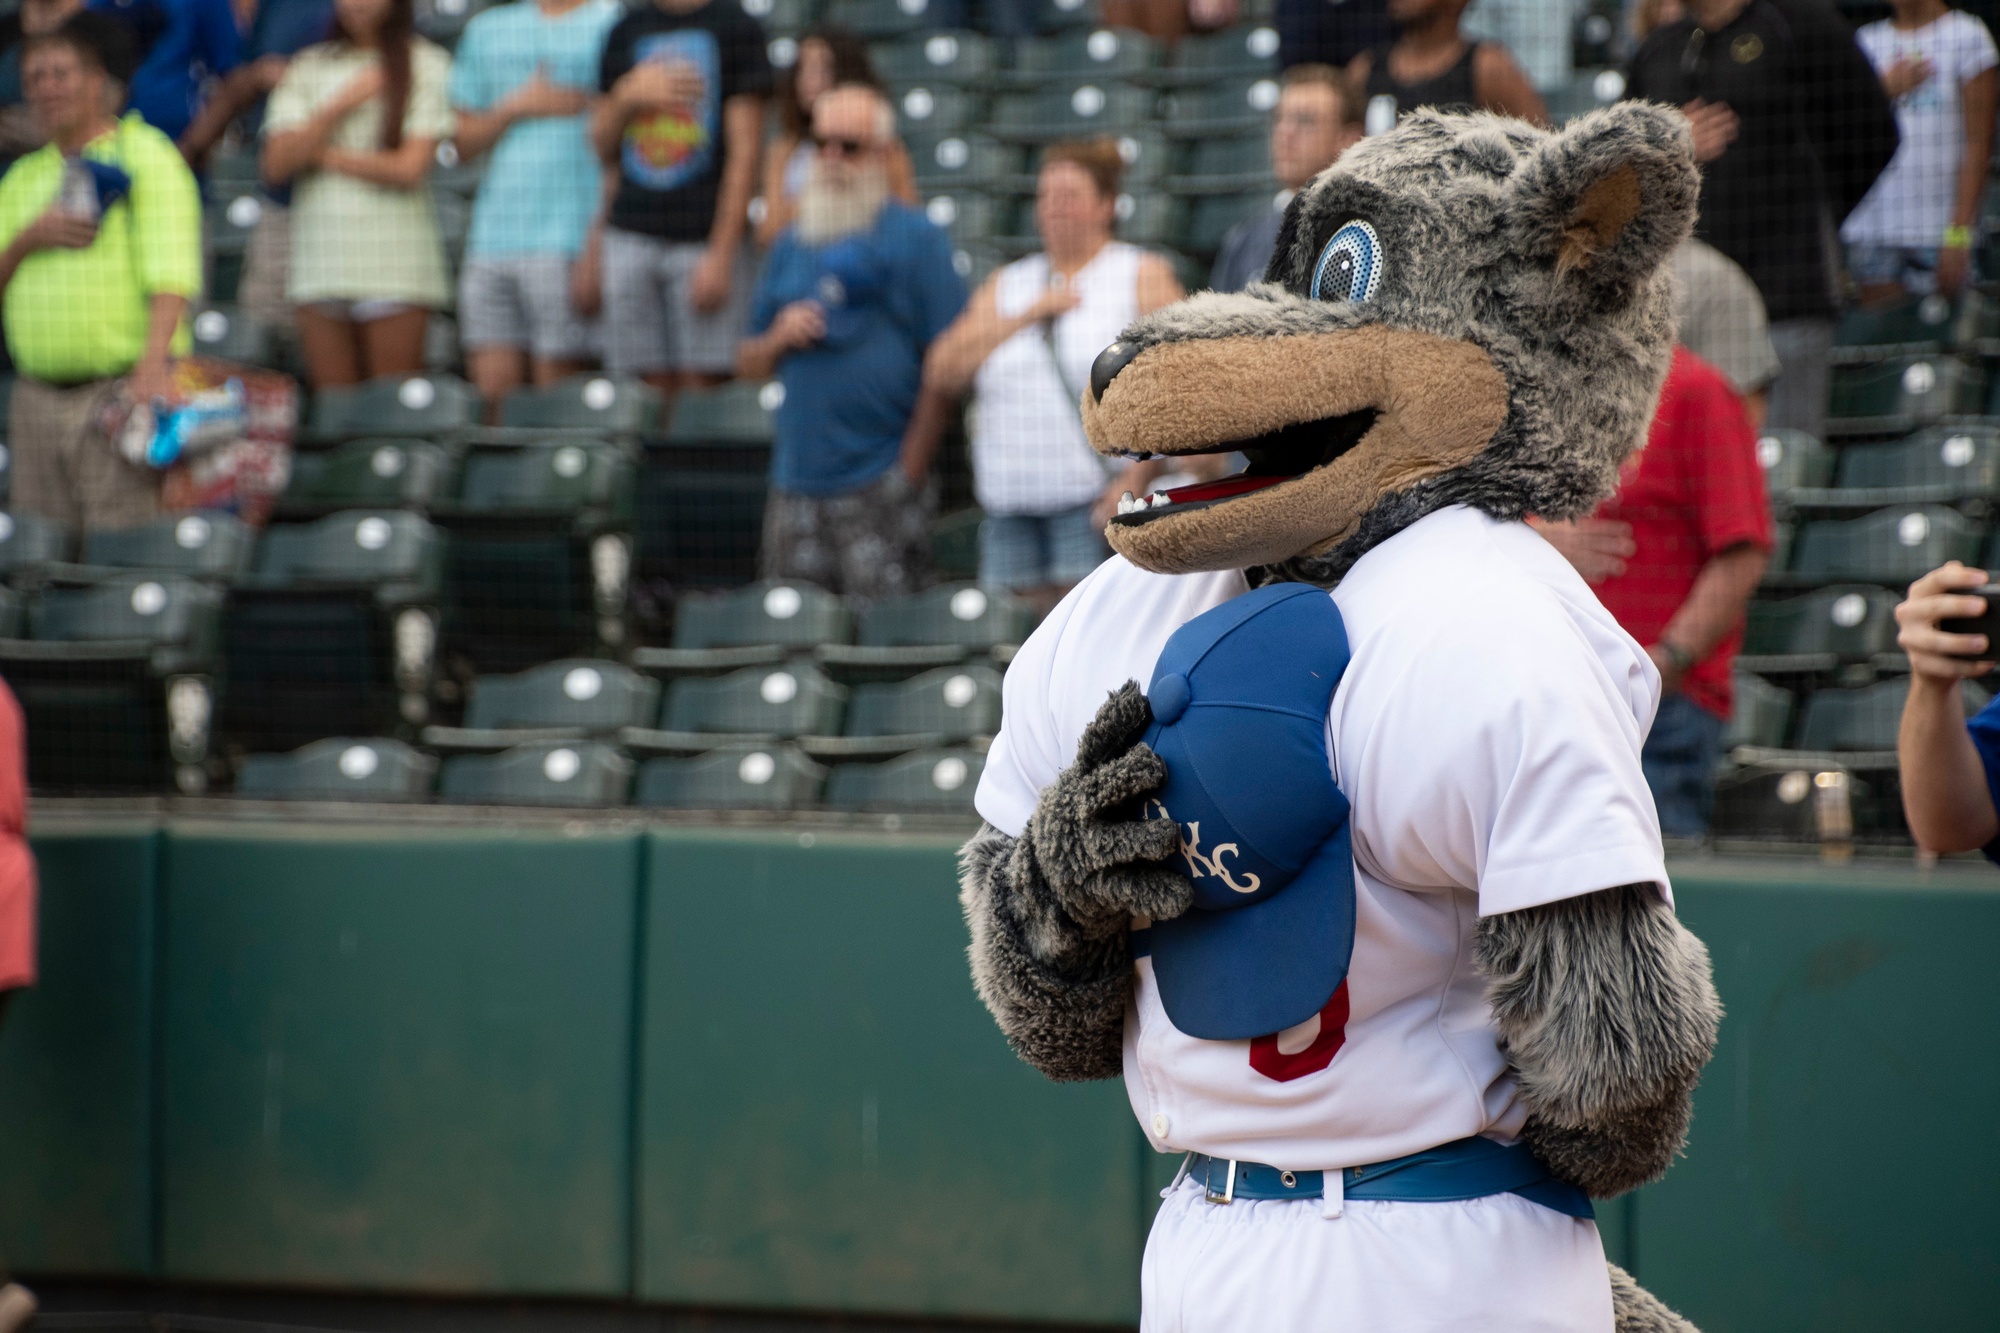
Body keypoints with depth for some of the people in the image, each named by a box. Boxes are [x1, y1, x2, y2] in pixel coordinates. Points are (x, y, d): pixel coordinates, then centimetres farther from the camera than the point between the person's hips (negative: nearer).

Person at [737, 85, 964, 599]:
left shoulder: (917, 238, -1)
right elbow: (747, 364, 20)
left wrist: (910, 471, -12)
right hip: (797, 484, 6)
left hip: (881, 484, -5)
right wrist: (779, 339, -3)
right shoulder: (792, 245, 17)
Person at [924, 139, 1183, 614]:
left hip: (1097, 502, -5)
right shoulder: (1006, 286, 20)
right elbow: (941, 372, 8)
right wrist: (1026, 316, -1)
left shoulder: (1144, 277, 6)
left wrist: (1137, 477, -16)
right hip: (1012, 507, 5)